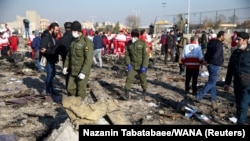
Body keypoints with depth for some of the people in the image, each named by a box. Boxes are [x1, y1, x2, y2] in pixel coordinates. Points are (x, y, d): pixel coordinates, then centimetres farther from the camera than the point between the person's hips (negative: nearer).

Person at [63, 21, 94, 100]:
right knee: (70, 89, 14)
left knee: (81, 91, 3)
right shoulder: (73, 41, 10)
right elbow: (69, 55, 19)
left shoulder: (87, 42, -16)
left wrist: (83, 72, -25)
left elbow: (89, 59, -21)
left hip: (81, 72, -8)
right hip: (73, 71, 8)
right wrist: (66, 66, 11)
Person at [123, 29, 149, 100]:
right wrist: (128, 64, -8)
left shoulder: (142, 43, -12)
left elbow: (145, 55, -13)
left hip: (141, 66, -2)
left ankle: (144, 91, 39)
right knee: (129, 78, -9)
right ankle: (127, 94, -3)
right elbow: (127, 54, 5)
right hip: (132, 65, 2)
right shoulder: (129, 43, -1)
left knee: (143, 79, 15)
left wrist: (144, 66, -18)